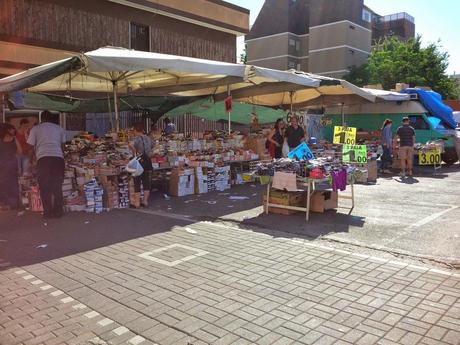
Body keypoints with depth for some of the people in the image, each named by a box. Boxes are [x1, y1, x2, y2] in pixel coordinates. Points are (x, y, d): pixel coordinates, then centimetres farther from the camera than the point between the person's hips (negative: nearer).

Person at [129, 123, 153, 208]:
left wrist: (135, 152, -21)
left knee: (137, 183, 3)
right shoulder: (148, 138, 6)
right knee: (146, 182, 12)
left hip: (139, 162, -6)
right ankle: (145, 201, 19)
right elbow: (152, 146, 24)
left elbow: (131, 145, -35)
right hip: (148, 162, 6)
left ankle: (137, 203, 8)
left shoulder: (137, 139, -14)